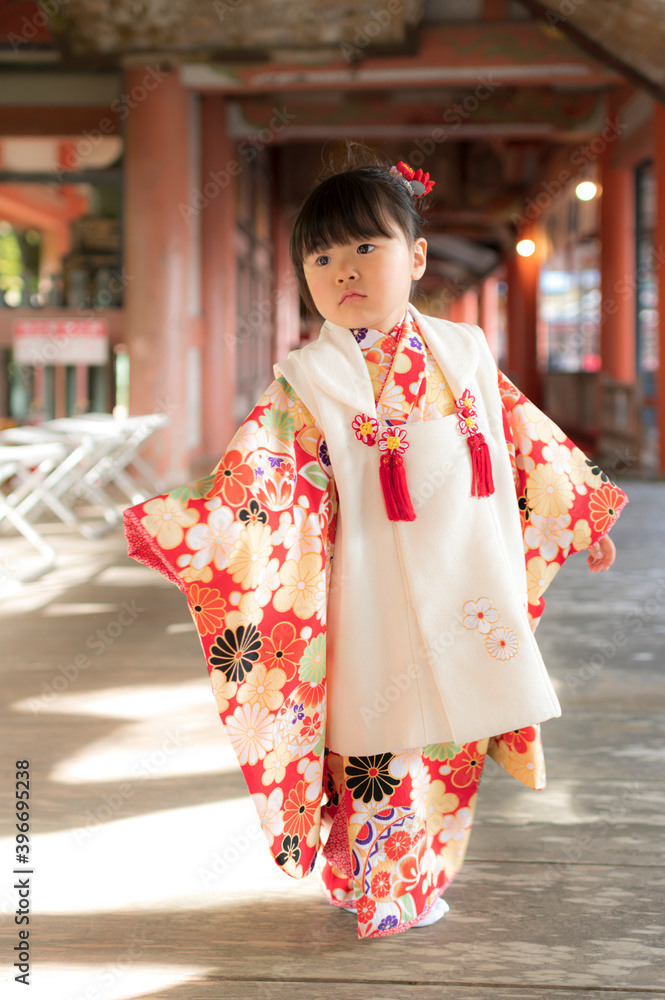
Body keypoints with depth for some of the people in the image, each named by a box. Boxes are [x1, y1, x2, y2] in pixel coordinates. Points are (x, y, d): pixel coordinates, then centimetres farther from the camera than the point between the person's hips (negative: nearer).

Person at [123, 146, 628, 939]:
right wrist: (188, 526, -33)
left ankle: (424, 873, 31)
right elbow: (257, 473, -16)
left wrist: (583, 511, 24)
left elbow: (529, 443, 16)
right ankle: (383, 894, 21)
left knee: (454, 736, 12)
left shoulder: (463, 352, 6)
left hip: (468, 587, 4)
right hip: (376, 597, -3)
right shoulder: (308, 382, -5)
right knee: (383, 741, 2)